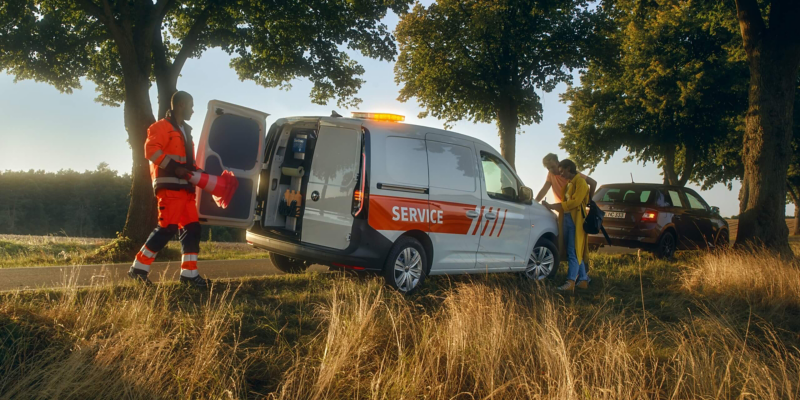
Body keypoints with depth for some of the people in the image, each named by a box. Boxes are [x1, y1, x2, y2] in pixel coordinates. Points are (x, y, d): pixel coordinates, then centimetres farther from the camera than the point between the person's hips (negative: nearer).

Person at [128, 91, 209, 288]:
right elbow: (151, 150, -16)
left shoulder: (185, 131, 24)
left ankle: (189, 273, 5)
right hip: (169, 185, -9)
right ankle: (139, 267, -5)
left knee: (191, 228, 3)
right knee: (167, 227, -14)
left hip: (185, 186, 9)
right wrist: (174, 167, -22)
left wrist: (196, 171, 9)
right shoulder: (161, 127, -3)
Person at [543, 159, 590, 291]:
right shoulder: (568, 183, 22)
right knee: (576, 253, 9)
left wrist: (552, 206, -19)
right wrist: (552, 206, 7)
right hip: (567, 219, 9)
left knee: (573, 252, -11)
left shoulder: (580, 182, -6)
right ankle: (583, 280, 14)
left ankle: (570, 282, -13)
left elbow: (575, 201, -17)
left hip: (576, 221, -9)